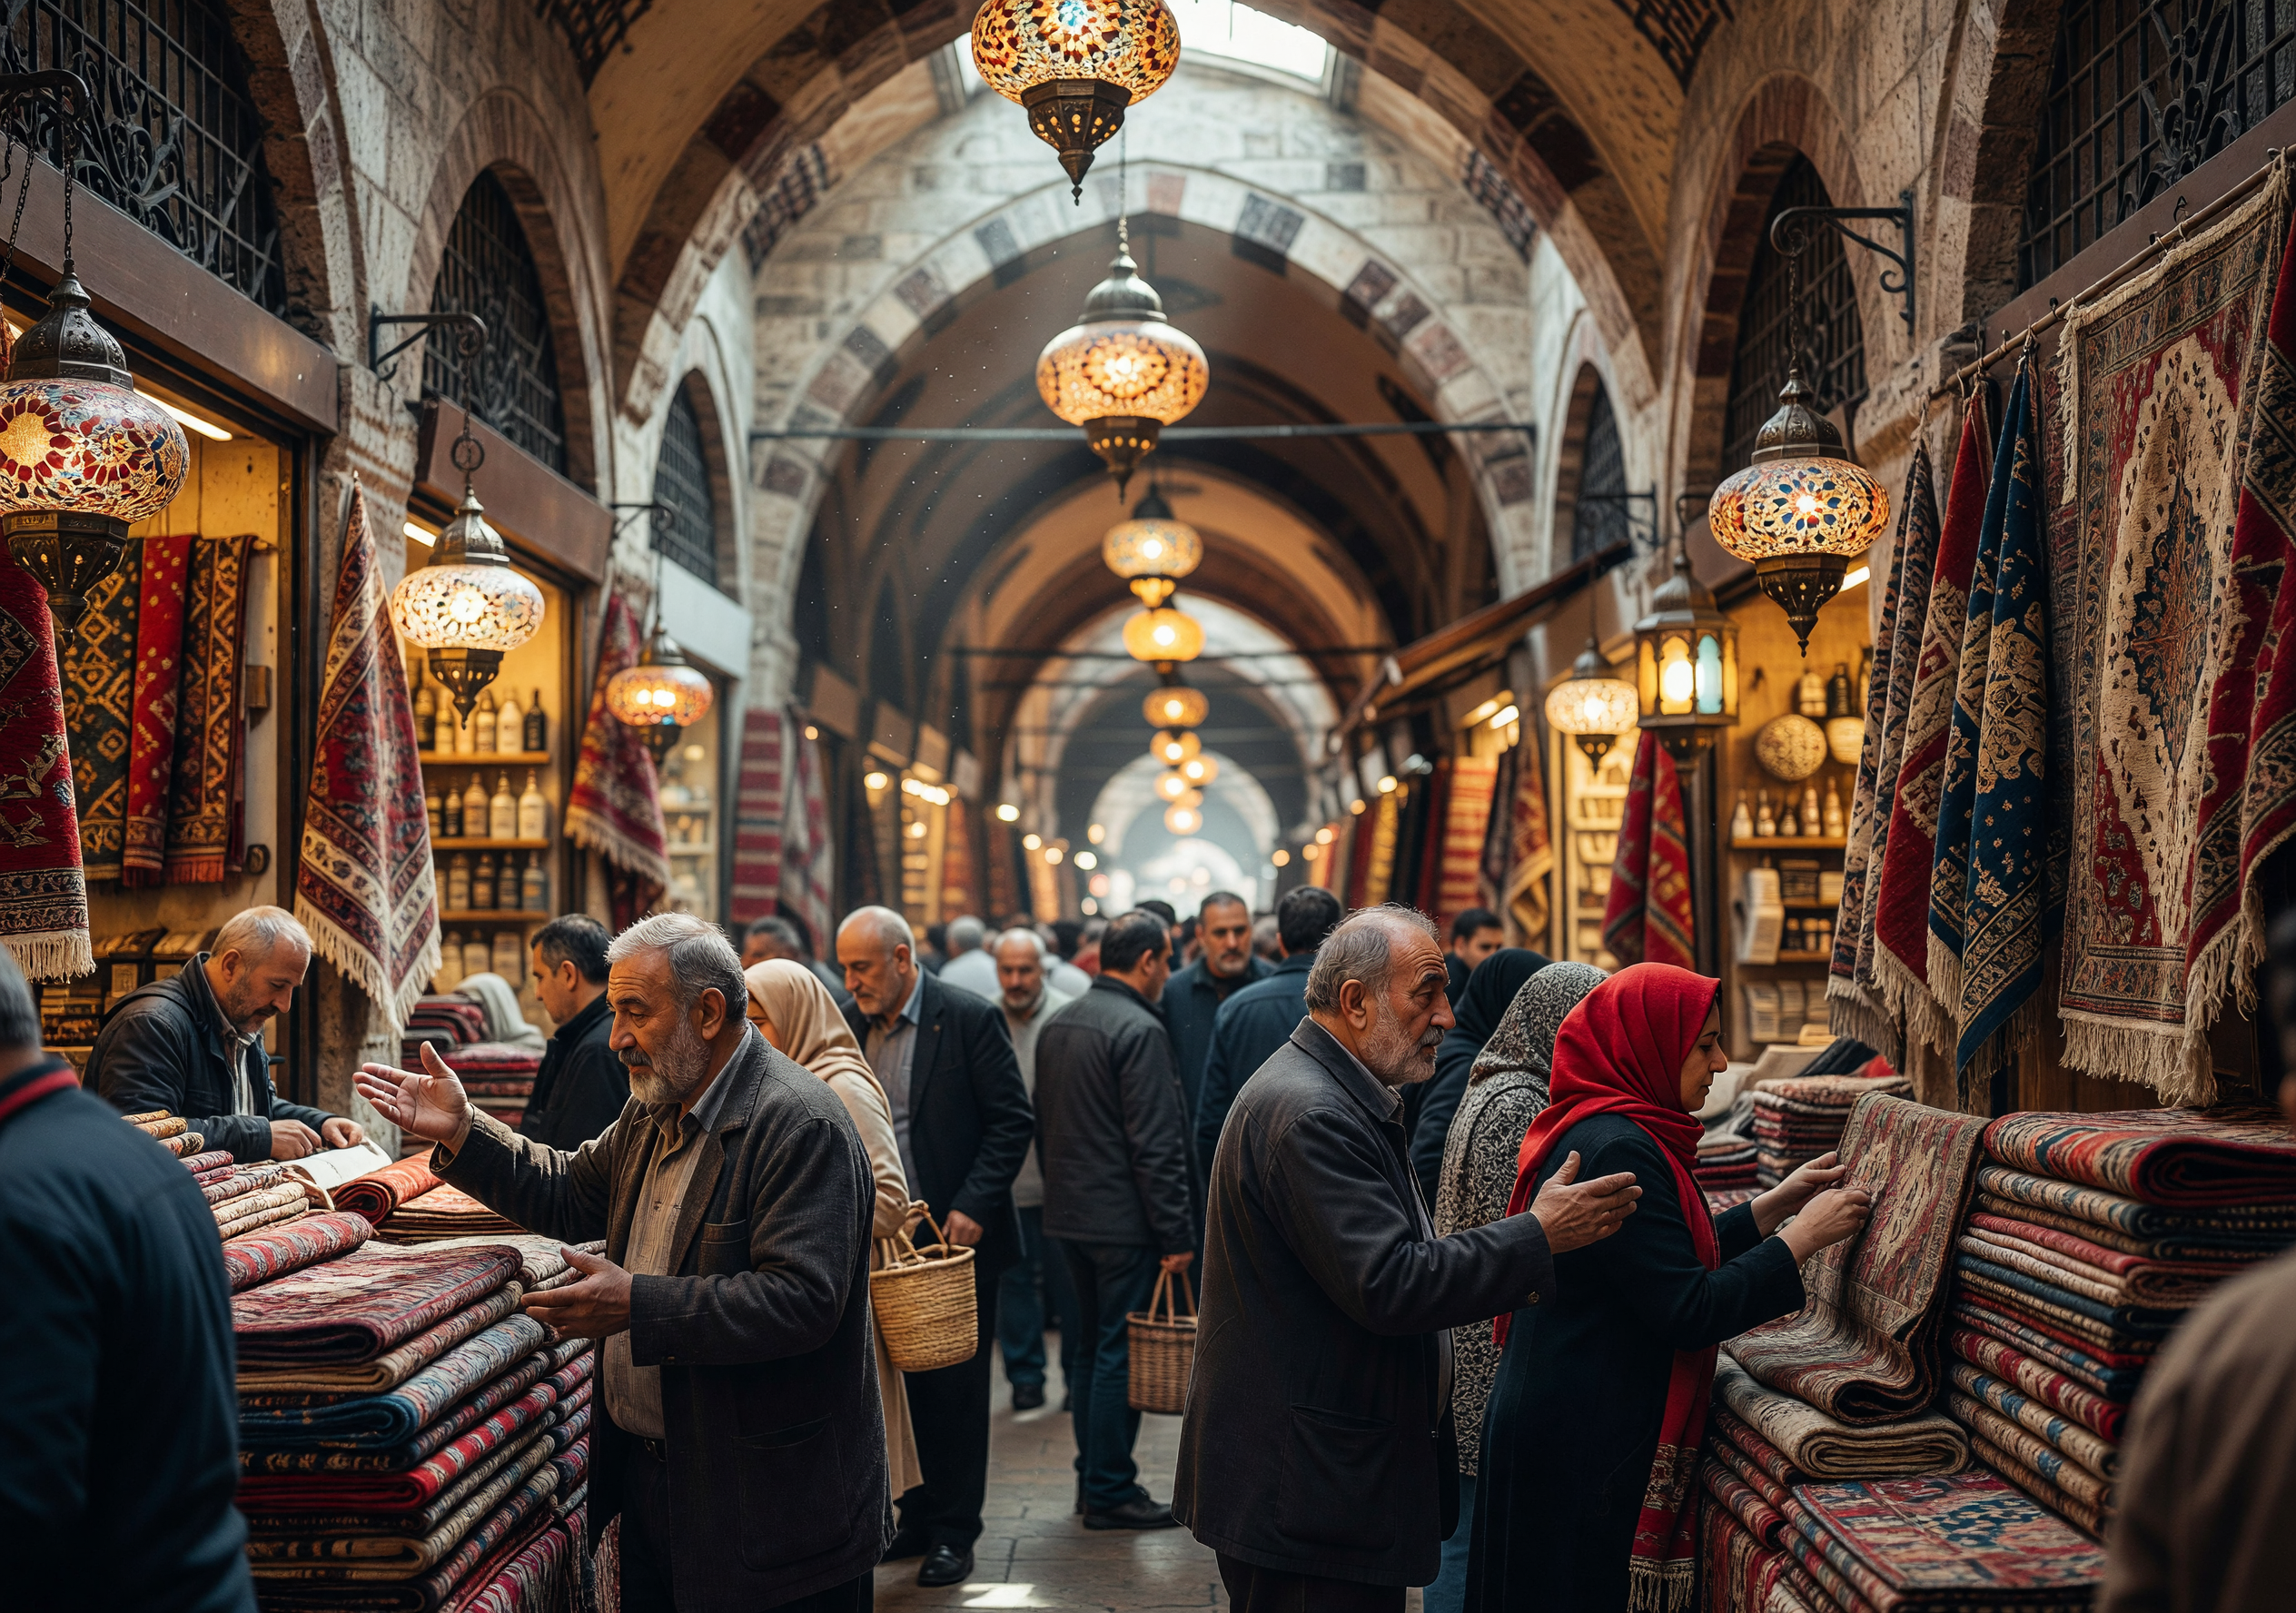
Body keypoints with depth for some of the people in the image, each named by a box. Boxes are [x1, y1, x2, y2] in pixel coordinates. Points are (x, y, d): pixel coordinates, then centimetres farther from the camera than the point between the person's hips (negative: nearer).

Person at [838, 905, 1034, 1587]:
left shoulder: (970, 1019, -10)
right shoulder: (849, 1025, 5)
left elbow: (1013, 1121, -9)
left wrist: (973, 1206, -16)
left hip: (956, 1235, -4)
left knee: (956, 1387, 3)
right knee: (902, 1383, 10)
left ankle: (954, 1532, 13)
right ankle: (917, 1518, 22)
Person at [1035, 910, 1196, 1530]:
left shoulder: (1057, 1025, 11)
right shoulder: (1140, 1030, -17)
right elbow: (1156, 1146, -19)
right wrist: (1177, 1233, -15)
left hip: (1069, 1216, 9)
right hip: (1124, 1220, -9)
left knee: (1092, 1347, 16)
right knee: (1120, 1353, -1)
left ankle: (1093, 1477, 23)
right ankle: (1110, 1492, 5)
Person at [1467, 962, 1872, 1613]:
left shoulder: (1595, 1131, 11)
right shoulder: (1617, 1148, -21)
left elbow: (1665, 1260, 19)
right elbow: (1689, 1311, -22)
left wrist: (1776, 1204, 13)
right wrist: (1803, 1237, -14)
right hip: (1586, 1446, -10)